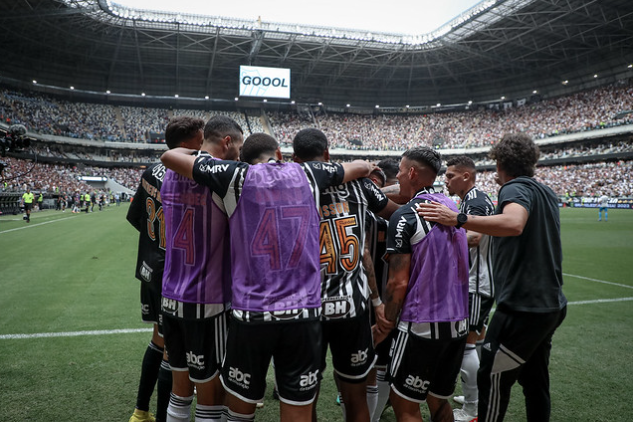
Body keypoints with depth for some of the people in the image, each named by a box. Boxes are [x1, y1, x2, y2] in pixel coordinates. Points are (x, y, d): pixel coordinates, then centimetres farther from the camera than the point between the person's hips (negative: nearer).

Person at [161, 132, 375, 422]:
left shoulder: (239, 177, 0)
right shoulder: (307, 174, 7)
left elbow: (170, 157, 9)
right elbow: (363, 167, 23)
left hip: (251, 314, -1)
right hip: (304, 314, 2)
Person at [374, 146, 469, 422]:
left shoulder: (405, 217, -14)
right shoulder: (452, 207, 7)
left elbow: (399, 283, -15)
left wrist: (386, 324, -4)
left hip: (422, 325, -7)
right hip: (458, 323, 7)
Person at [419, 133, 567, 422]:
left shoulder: (516, 188, -13)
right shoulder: (546, 193, 16)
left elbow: (514, 224, -36)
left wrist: (458, 219, -36)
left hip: (523, 306, -9)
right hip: (551, 304, 10)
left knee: (493, 379, 0)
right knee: (534, 378, 20)